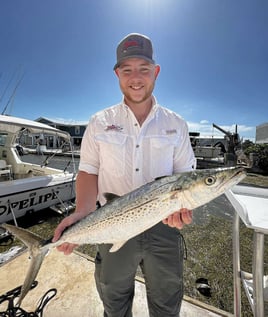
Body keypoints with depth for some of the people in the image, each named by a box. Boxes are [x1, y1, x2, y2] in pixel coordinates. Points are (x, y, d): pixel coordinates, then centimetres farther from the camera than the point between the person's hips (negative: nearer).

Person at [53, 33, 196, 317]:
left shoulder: (175, 124, 1)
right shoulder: (100, 123, 0)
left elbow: (185, 174, 2)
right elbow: (88, 172, -1)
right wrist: (82, 213, -16)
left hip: (163, 228, 1)